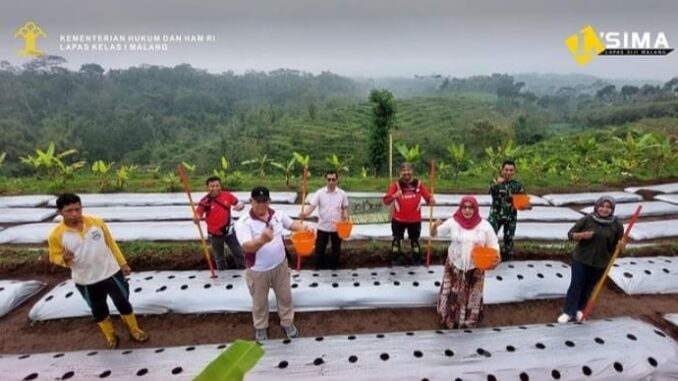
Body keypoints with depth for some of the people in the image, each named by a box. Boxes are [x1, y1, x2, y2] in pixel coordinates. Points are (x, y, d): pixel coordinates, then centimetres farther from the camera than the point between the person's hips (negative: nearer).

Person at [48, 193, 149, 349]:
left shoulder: (97, 222, -8)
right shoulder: (56, 235, -12)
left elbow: (111, 244, 2)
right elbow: (55, 256, 1)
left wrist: (123, 263, 6)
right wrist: (65, 259, -24)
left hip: (111, 272, 0)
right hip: (86, 281, 0)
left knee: (123, 303, 13)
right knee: (99, 310, 19)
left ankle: (134, 330, 35)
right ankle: (110, 336, 42)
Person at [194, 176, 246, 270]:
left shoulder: (227, 195, -11)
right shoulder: (205, 201, -19)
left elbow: (239, 203, -1)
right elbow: (198, 212, -30)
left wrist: (240, 206, -25)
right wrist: (197, 218, -54)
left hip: (229, 230, 2)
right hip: (214, 234, -2)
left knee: (239, 252, 13)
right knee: (219, 257, 18)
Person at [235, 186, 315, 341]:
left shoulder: (277, 215, -7)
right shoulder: (244, 223, -23)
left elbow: (292, 224, 9)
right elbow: (247, 247, -33)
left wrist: (305, 228, -13)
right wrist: (262, 240, -54)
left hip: (280, 266, 4)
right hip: (258, 271, -4)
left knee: (285, 296, 20)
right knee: (260, 302, 19)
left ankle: (287, 322, 44)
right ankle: (261, 327, 45)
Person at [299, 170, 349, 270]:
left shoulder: (342, 194, -5)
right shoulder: (319, 193, -9)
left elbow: (345, 209, 5)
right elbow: (312, 206, -16)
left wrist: (346, 218, -14)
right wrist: (304, 214, -36)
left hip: (337, 227, 1)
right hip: (323, 227, -1)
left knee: (336, 249, 16)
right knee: (319, 248, 11)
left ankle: (334, 266, 39)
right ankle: (319, 266, 34)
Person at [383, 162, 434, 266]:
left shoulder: (419, 184, -4)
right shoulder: (396, 185, -9)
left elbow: (428, 198, -3)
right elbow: (386, 201, -16)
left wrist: (431, 201, -26)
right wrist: (394, 196, -34)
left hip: (415, 219, 1)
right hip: (398, 219, -1)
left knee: (414, 240, 16)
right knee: (397, 240, 8)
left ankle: (417, 261, 32)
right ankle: (396, 260, 24)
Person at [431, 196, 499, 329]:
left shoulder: (484, 225, -8)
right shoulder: (453, 223, -10)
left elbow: (493, 244, -1)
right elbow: (433, 234, -5)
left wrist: (495, 258, -20)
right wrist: (435, 226, -27)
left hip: (475, 269, 1)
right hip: (455, 267, -1)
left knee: (472, 297, 16)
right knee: (453, 295, 11)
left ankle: (469, 321, 39)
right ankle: (450, 319, 32)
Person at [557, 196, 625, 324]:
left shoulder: (617, 225, -4)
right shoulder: (587, 219, -9)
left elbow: (617, 246, 4)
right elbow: (571, 234, -4)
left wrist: (621, 246, -19)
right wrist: (582, 235, -23)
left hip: (601, 263, 2)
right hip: (581, 259, -2)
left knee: (589, 287, 14)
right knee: (576, 285, 1)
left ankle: (579, 310, 32)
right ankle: (569, 312, 11)